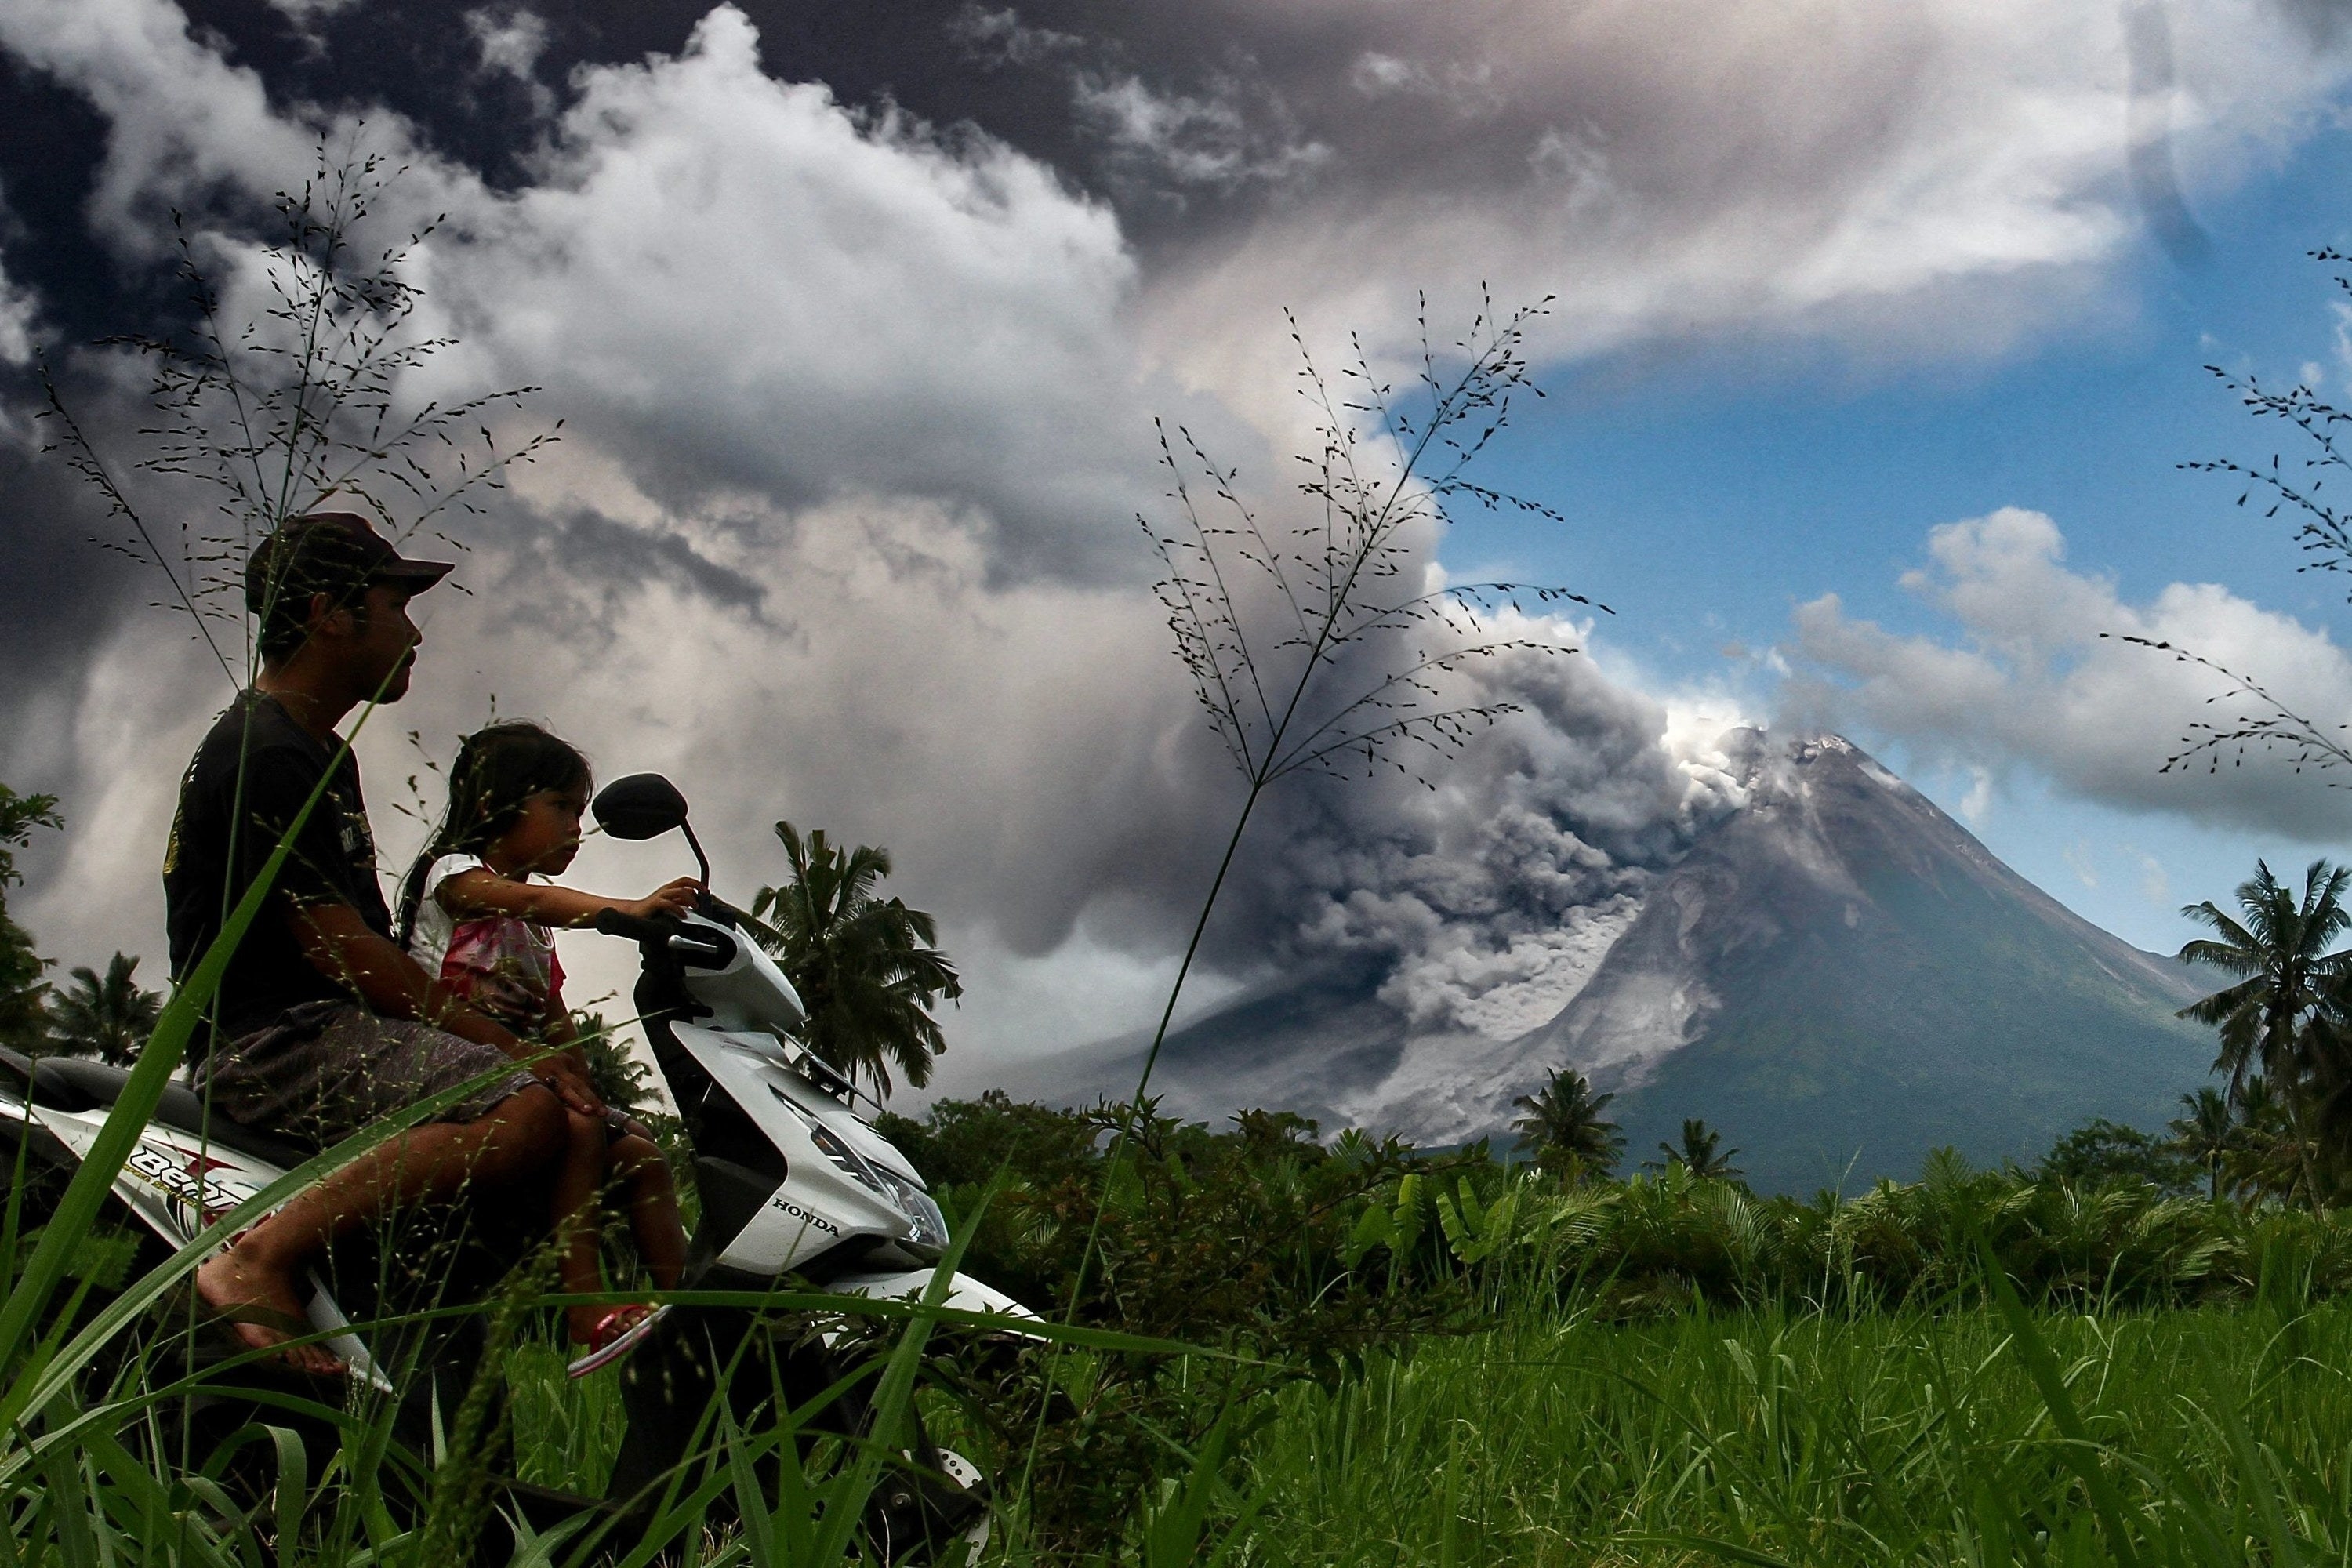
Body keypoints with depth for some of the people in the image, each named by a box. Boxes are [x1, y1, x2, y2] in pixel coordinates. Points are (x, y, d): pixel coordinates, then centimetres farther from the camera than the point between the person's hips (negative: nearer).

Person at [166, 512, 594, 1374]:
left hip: (336, 1026, 11)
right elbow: (340, 951, -18)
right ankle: (255, 1259, -27)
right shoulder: (262, 754, -12)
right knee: (530, 1112, -30)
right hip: (274, 1038, -11)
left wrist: (519, 1037, 11)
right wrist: (508, 1046, -17)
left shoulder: (324, 754, 21)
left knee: (575, 1096, 11)